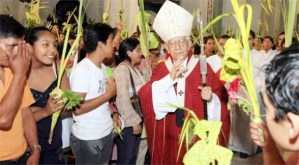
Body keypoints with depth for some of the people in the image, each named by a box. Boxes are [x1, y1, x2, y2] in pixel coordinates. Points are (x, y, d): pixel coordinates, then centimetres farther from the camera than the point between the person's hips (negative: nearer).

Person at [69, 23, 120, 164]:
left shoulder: (102, 67, 8)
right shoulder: (81, 70, -19)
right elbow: (78, 108, -24)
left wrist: (113, 113, 1)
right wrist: (109, 94, -19)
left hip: (107, 132, 8)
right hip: (87, 138, -8)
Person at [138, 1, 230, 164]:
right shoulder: (160, 69, 3)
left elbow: (221, 96, -1)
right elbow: (145, 96, -10)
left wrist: (211, 98, -23)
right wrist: (170, 77, -19)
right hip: (169, 134, 2)